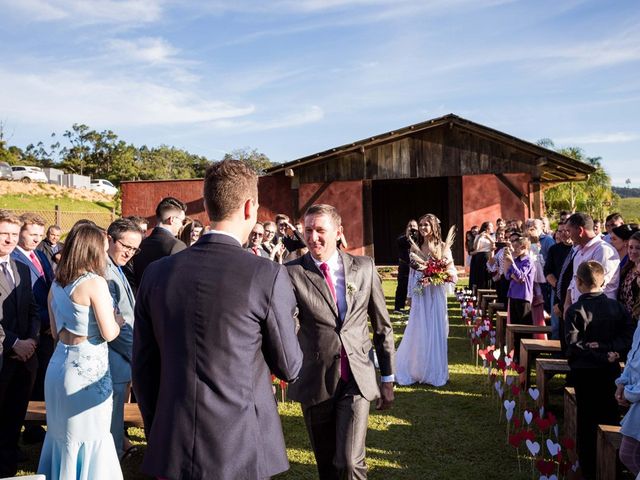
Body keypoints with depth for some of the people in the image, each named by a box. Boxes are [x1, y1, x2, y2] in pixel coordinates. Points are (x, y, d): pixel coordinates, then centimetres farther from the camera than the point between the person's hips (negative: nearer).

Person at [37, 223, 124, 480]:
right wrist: (118, 319, 3)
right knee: (89, 436, 8)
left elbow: (56, 332, 14)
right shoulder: (95, 282, -16)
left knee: (63, 433, 22)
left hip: (59, 363, 8)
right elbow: (109, 333, -16)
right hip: (88, 367, -7)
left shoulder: (56, 285, 7)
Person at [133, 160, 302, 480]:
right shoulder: (269, 275, -14)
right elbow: (290, 368, -3)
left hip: (173, 450, 3)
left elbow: (143, 368, 5)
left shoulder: (157, 273, -2)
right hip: (241, 452, -3)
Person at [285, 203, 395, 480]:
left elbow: (382, 326, 8)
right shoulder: (293, 273, -7)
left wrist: (387, 378, 10)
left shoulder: (364, 268, 1)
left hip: (357, 380, 0)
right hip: (315, 381, 0)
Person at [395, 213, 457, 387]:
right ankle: (417, 371, 20)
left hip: (435, 295, -3)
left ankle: (435, 372, 18)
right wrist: (410, 295, 9)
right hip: (419, 295, 4)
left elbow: (452, 274, -9)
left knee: (435, 332, 4)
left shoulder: (443, 247, -5)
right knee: (417, 333, 7)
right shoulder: (416, 247, 8)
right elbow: (412, 272, 11)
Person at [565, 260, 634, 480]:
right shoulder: (616, 307, -2)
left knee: (587, 420, 6)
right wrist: (611, 350, -11)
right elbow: (629, 336, -5)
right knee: (610, 416, 15)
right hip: (611, 371, 4)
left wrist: (601, 352, -13)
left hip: (584, 371, -3)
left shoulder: (575, 311, -14)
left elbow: (574, 344, -19)